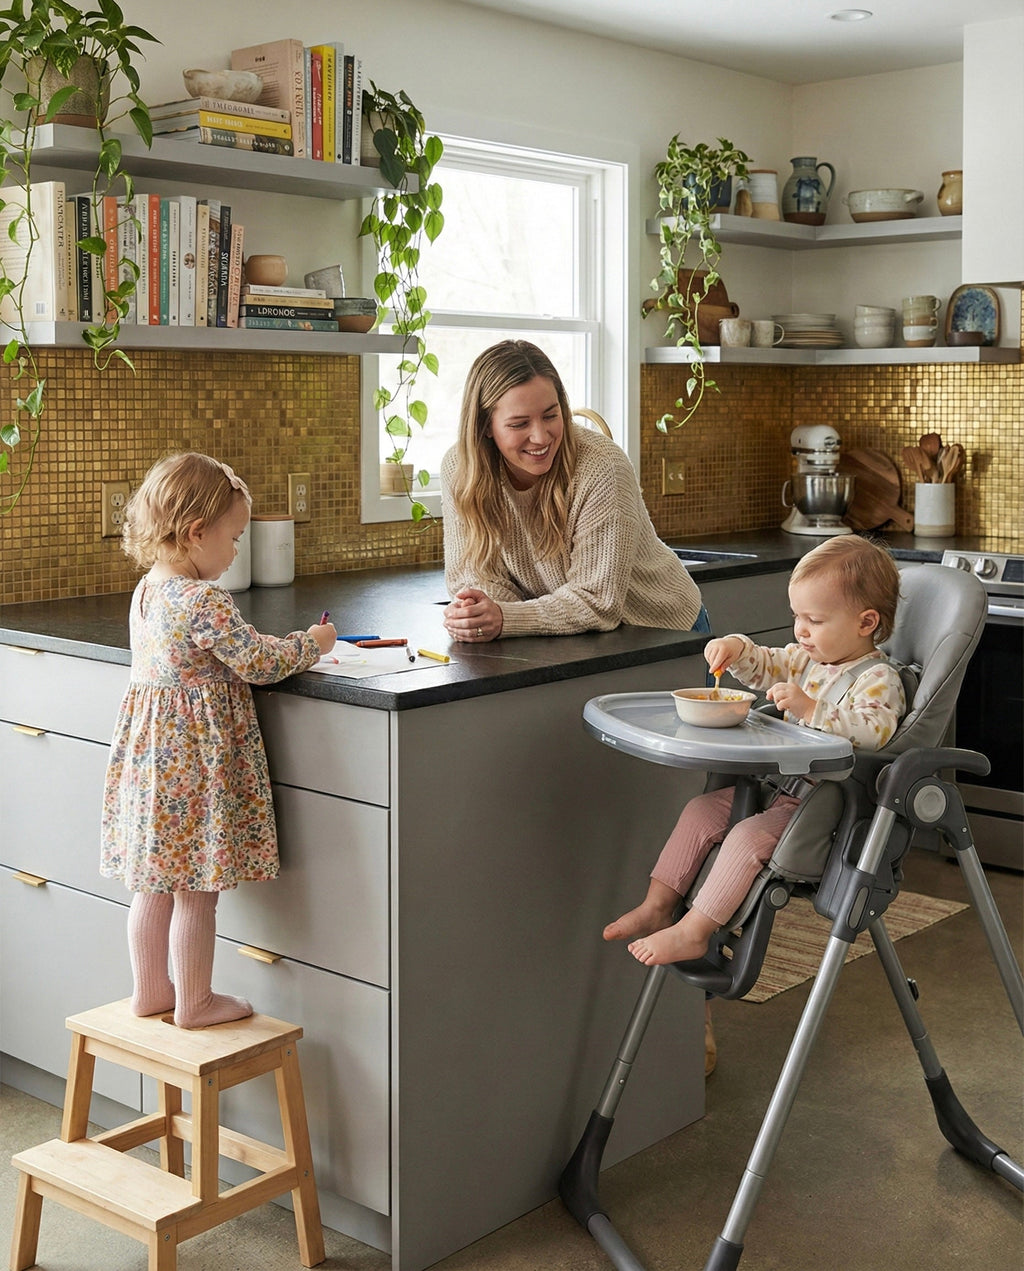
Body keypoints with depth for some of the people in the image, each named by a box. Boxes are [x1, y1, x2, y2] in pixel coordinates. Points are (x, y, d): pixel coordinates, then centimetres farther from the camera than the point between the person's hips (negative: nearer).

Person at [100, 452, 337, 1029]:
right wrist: (310, 643, -1)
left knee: (156, 883, 18)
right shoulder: (206, 603, -21)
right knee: (197, 890, 4)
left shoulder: (147, 591, 8)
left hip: (148, 745, 9)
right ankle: (194, 1002, 15)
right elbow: (256, 662, -17)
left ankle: (150, 991, 29)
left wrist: (282, 646, 13)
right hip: (195, 754, -9)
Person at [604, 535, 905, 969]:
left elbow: (874, 730, -32)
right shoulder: (808, 659, 11)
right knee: (701, 810, 5)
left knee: (749, 836, -26)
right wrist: (737, 648, 1)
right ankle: (657, 905, 7)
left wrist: (810, 708, -37)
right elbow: (765, 667, 23)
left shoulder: (878, 679, -15)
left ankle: (693, 933, -21)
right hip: (779, 786, 10)